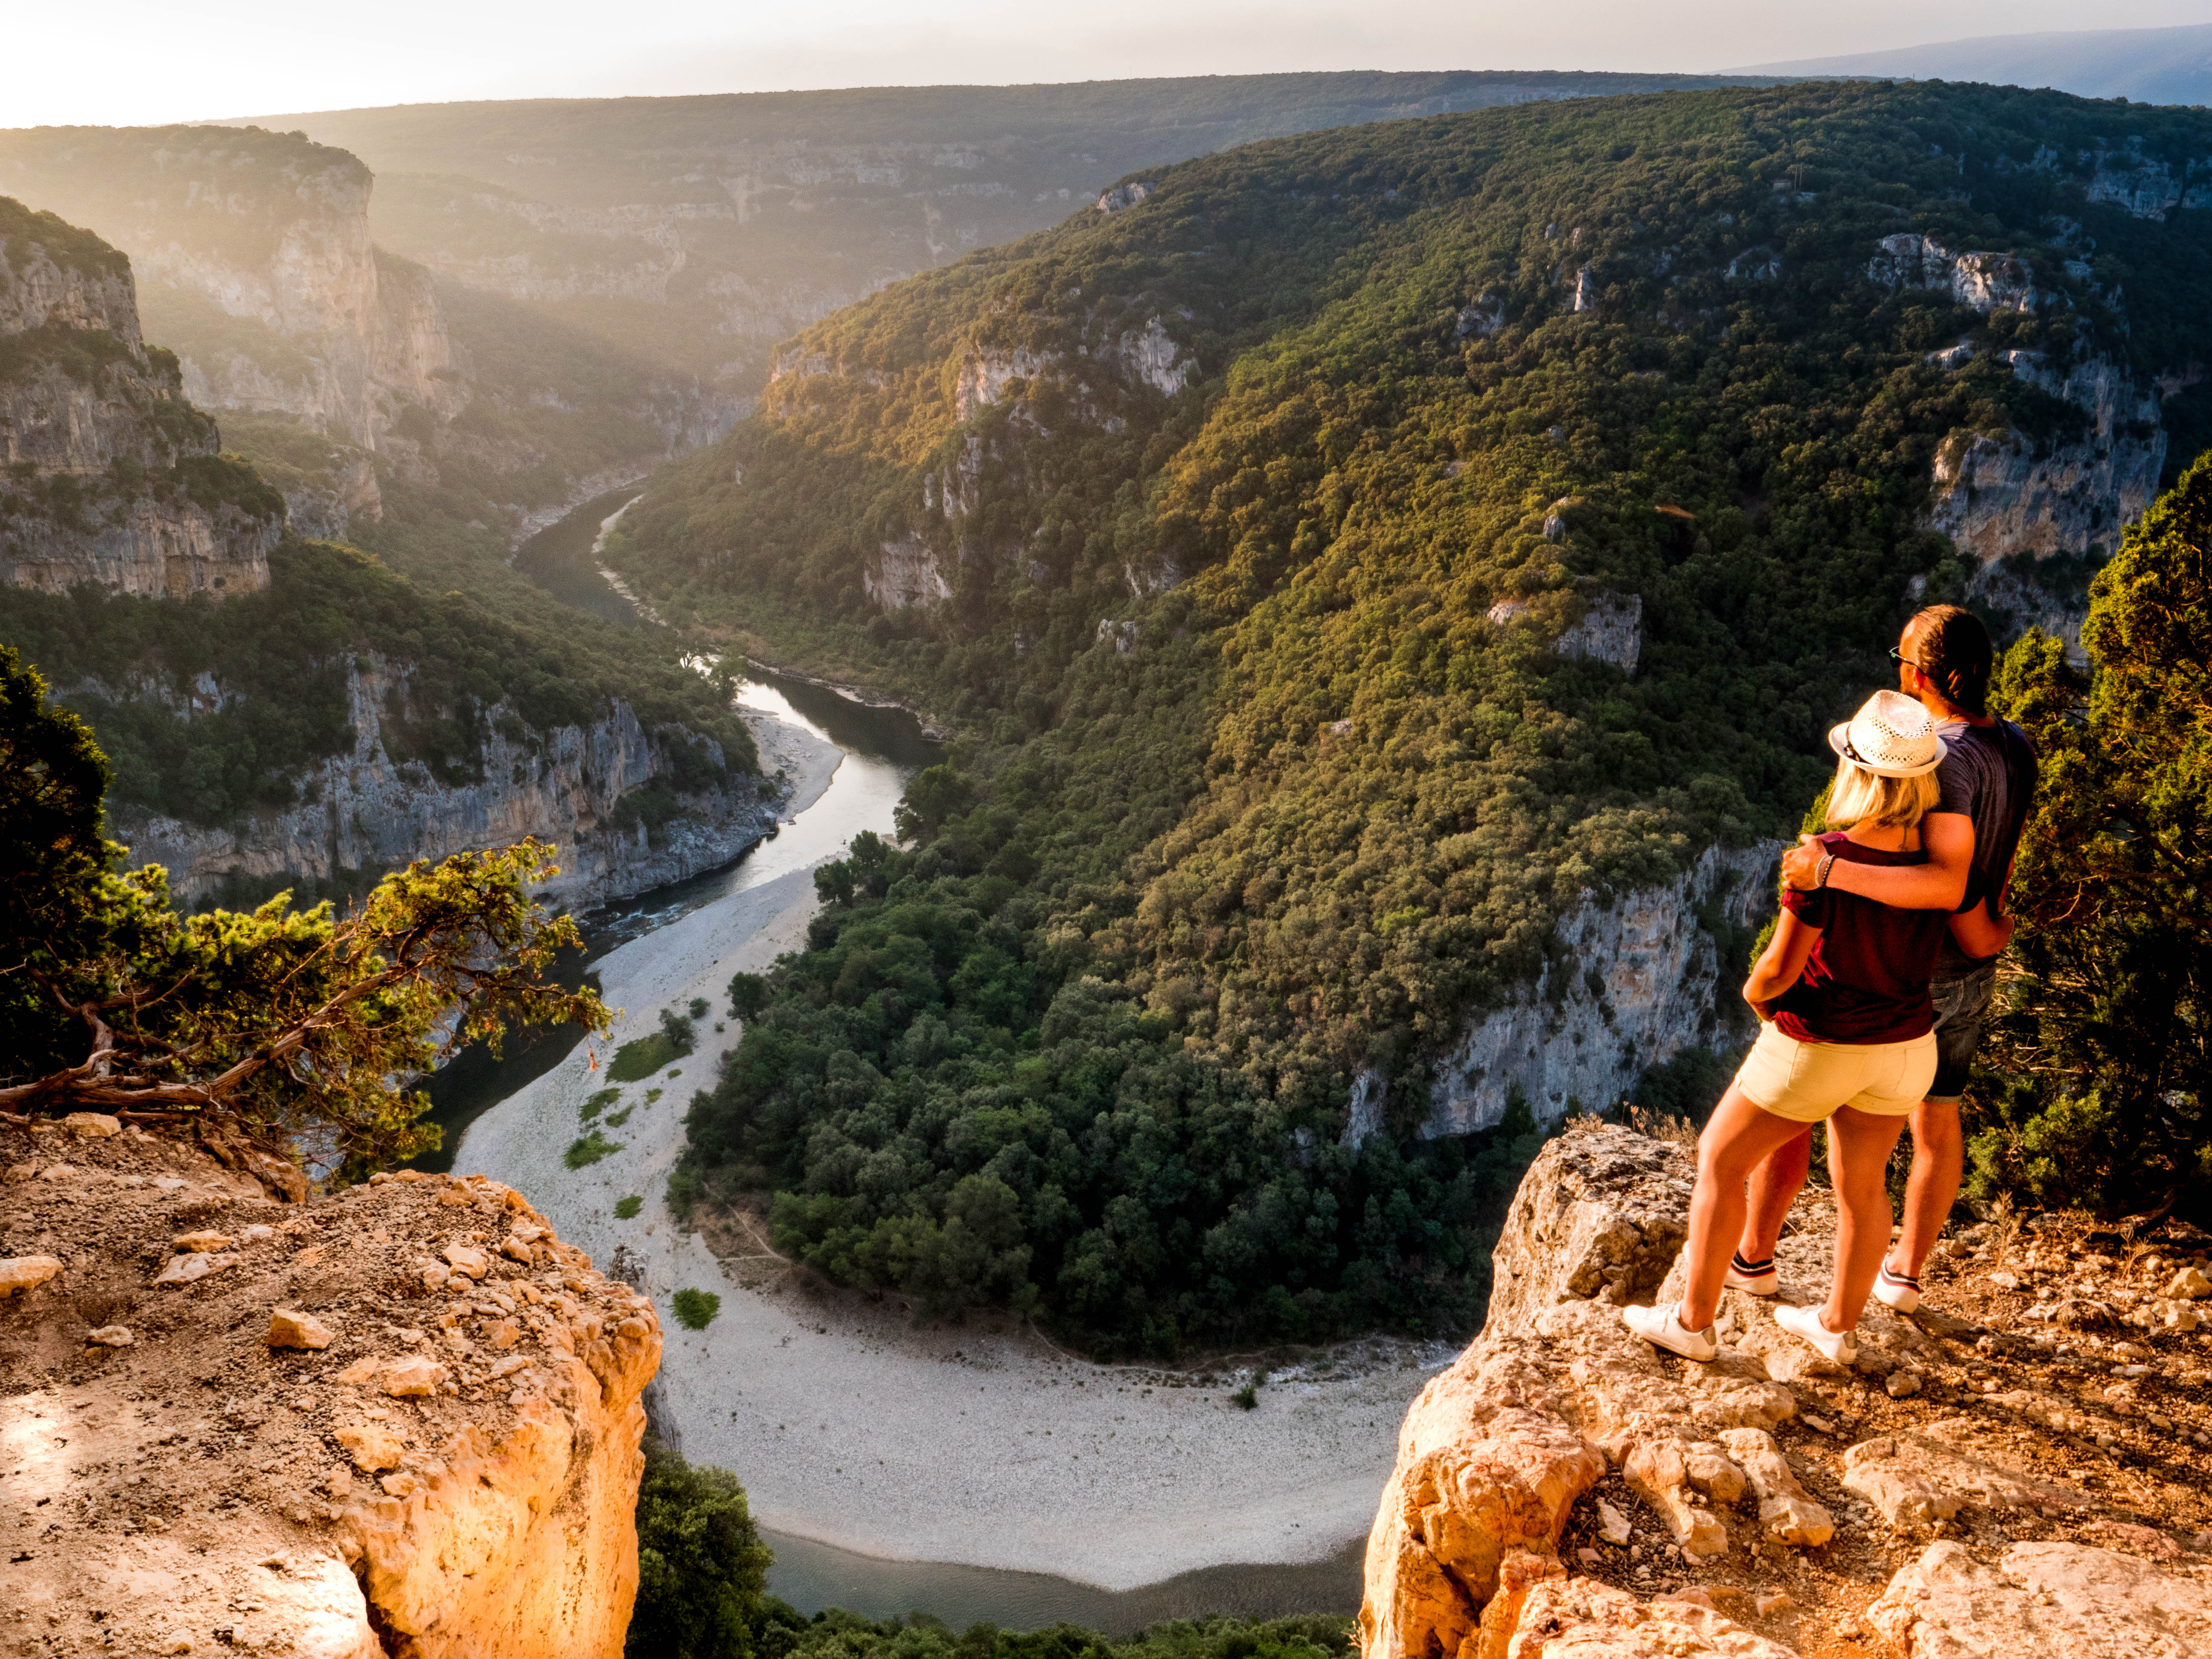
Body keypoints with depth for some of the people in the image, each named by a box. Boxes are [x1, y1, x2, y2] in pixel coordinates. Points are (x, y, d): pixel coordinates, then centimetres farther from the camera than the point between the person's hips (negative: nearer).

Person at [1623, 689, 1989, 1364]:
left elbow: (1779, 968, -23)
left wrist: (1755, 991, -1)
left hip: (1815, 1050, -6)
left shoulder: (1826, 860, -29)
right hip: (1903, 1047, 6)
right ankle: (1838, 1326, 40)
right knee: (1861, 1184, 23)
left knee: (1719, 1161, 12)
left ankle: (1693, 1322, 21)